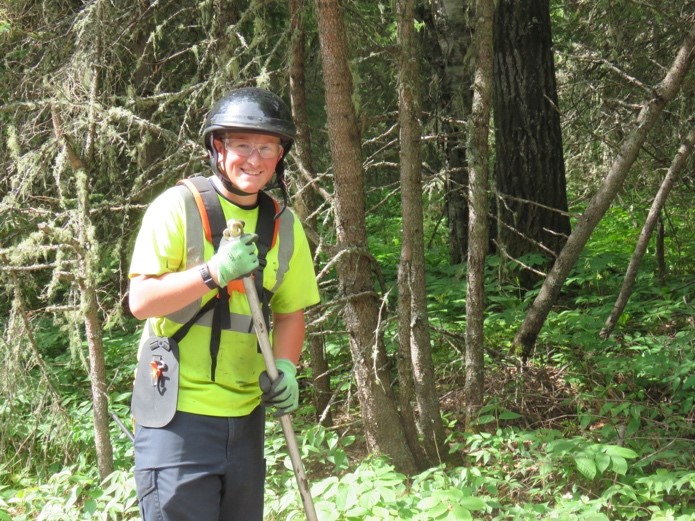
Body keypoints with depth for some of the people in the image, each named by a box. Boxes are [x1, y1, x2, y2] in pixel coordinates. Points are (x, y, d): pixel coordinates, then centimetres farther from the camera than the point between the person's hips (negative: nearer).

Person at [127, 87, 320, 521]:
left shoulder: (285, 225, 10)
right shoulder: (179, 206, -7)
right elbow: (141, 302, -12)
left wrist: (284, 365, -4)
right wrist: (214, 272, -25)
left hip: (246, 415, 6)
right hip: (178, 411, -6)